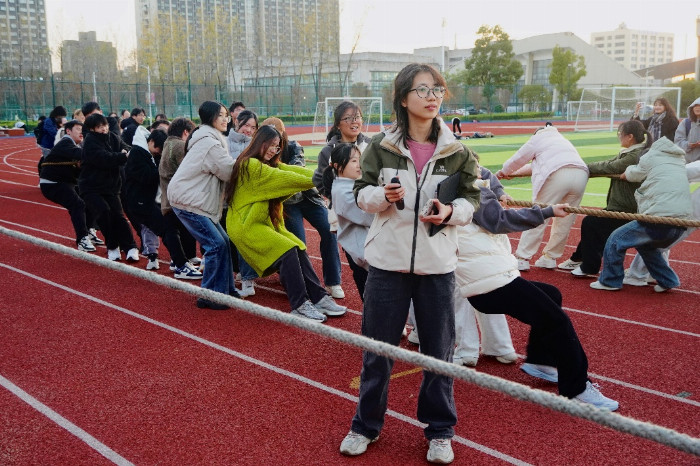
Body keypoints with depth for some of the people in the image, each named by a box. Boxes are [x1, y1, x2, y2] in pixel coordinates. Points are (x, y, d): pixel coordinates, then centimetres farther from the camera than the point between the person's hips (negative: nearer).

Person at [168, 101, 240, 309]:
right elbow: (230, 172, -15)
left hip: (196, 199, 10)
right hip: (188, 201, -10)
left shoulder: (207, 138, 17)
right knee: (216, 245, -12)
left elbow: (224, 171, 16)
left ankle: (225, 289, 17)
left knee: (223, 242, 9)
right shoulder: (210, 143, -17)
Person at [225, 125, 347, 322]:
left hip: (265, 222, 9)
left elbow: (291, 169, -1)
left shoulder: (269, 164, 14)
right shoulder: (250, 165, -15)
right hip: (246, 226, -9)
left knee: (299, 249, -7)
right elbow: (284, 177, -18)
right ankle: (299, 306, -14)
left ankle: (319, 298, -7)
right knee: (288, 252, -20)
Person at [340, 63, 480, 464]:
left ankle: (440, 430, 28)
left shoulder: (457, 152, 0)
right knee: (378, 349, 10)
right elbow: (362, 193, 3)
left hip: (438, 265, 1)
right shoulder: (381, 146, -2)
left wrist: (452, 212, -16)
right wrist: (382, 195, -18)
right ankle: (366, 426, 29)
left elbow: (472, 199, 5)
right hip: (388, 261, 0)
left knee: (439, 351, 10)